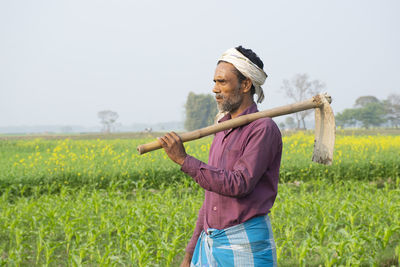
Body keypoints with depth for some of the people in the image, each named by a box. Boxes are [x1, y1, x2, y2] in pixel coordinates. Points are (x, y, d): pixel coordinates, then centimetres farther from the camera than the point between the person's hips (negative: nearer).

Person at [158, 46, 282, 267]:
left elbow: (239, 185, -21)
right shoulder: (223, 131, 15)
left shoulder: (263, 129, -10)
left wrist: (184, 160, -21)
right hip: (209, 243, 7)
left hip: (245, 246, -7)